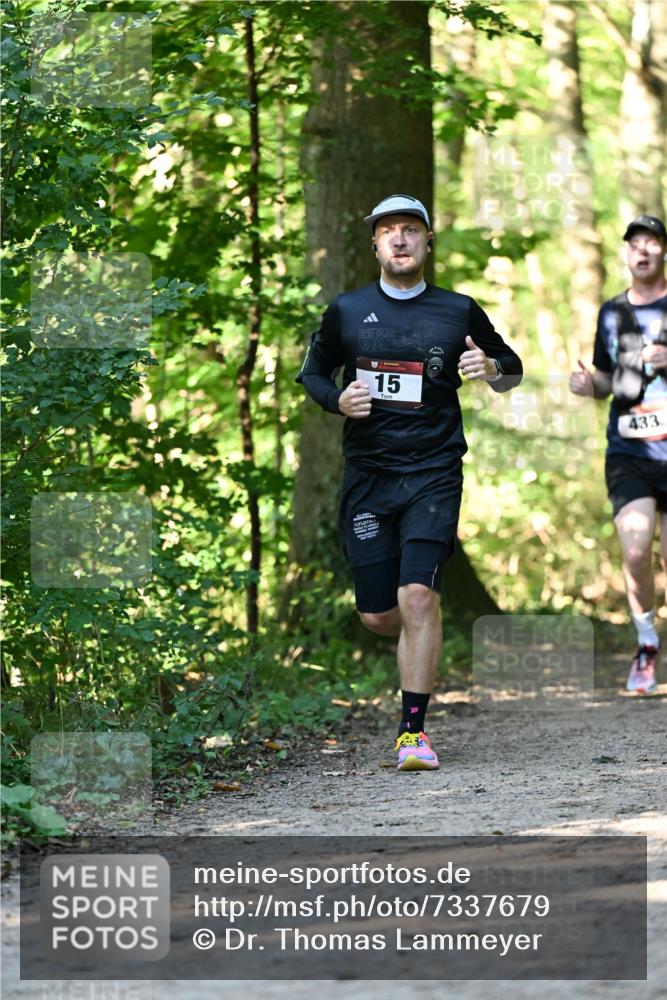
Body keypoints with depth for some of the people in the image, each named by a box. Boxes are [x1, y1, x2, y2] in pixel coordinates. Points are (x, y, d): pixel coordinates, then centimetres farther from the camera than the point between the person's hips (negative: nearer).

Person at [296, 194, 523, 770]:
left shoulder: (459, 312, 5)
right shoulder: (347, 312, 7)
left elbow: (512, 370, 16)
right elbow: (313, 372, 20)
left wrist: (492, 369, -8)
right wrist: (338, 399, -3)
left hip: (433, 472, -2)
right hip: (368, 474, 2)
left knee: (418, 597, -18)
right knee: (378, 615, 1)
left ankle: (414, 733, -12)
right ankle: (421, 636, 39)